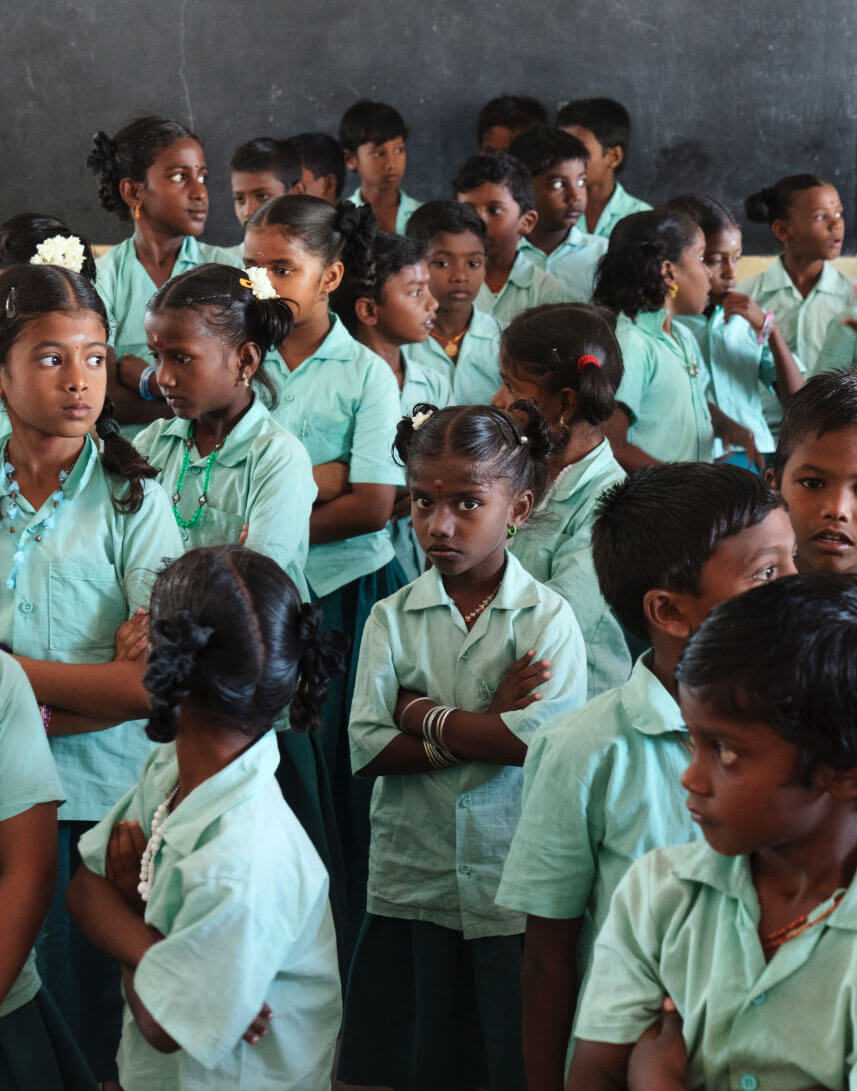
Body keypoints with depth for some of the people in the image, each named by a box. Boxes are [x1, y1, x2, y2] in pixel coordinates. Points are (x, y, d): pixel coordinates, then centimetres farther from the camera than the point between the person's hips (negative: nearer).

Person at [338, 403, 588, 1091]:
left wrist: (423, 713, -11)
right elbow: (368, 750, -8)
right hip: (412, 882, 2)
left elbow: (545, 741, -20)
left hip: (515, 886, -2)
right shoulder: (393, 617, 2)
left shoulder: (548, 616, -5)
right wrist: (486, 727, -15)